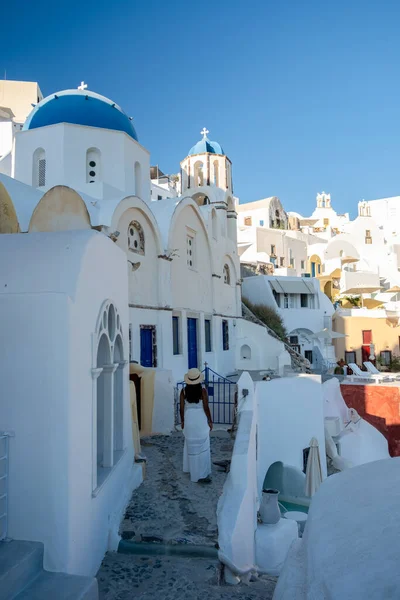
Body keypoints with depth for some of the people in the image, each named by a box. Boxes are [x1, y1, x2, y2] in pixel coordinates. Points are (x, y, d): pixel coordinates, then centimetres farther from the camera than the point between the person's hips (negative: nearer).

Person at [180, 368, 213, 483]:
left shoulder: (184, 391, -4)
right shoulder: (203, 390, -12)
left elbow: (181, 408, 1)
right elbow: (206, 408, -10)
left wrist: (182, 421, 14)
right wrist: (210, 421, 2)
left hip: (189, 420, 3)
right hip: (201, 420, -3)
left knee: (191, 446, 19)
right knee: (202, 447, 4)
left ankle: (190, 468, 34)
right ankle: (201, 474, 4)